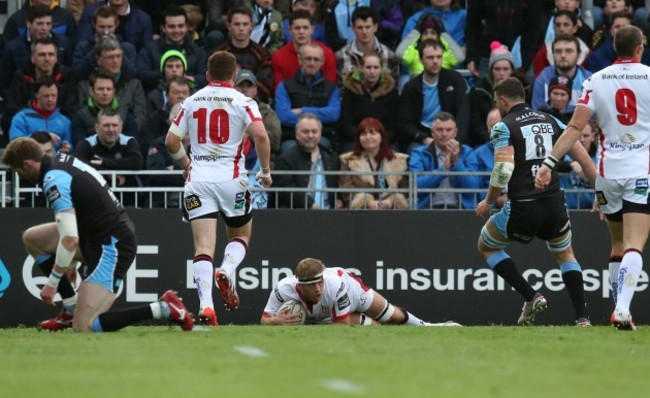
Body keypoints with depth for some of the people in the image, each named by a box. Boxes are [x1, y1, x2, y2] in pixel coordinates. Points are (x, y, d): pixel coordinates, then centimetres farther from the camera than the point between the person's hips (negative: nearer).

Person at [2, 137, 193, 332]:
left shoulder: (53, 181, -20)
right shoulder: (63, 161, 9)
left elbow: (70, 240, -26)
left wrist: (52, 283, -18)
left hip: (111, 246, -10)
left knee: (83, 327, -13)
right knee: (32, 238, 17)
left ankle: (162, 308, -13)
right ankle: (71, 308, 18)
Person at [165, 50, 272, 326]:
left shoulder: (191, 101, 10)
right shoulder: (242, 102, 0)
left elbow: (171, 141, 9)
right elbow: (260, 135, -14)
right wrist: (266, 171, -2)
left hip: (198, 179, 1)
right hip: (231, 178, -1)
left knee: (203, 245, -5)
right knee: (241, 235, 20)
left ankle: (206, 305, -22)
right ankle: (227, 271, -11)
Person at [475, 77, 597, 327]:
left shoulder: (504, 127, -4)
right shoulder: (551, 122, 11)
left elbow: (503, 170, -17)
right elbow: (584, 159, 8)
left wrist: (488, 202, -2)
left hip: (522, 207, -4)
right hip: (555, 204, 4)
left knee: (486, 246, 22)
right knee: (565, 255, 29)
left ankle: (531, 296, 9)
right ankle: (582, 318, 13)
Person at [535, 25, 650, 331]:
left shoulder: (596, 81, 2)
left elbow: (575, 128, -4)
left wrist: (549, 163, -4)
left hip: (608, 172, 3)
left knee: (618, 244, 18)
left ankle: (621, 308, 20)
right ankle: (622, 308, -30)